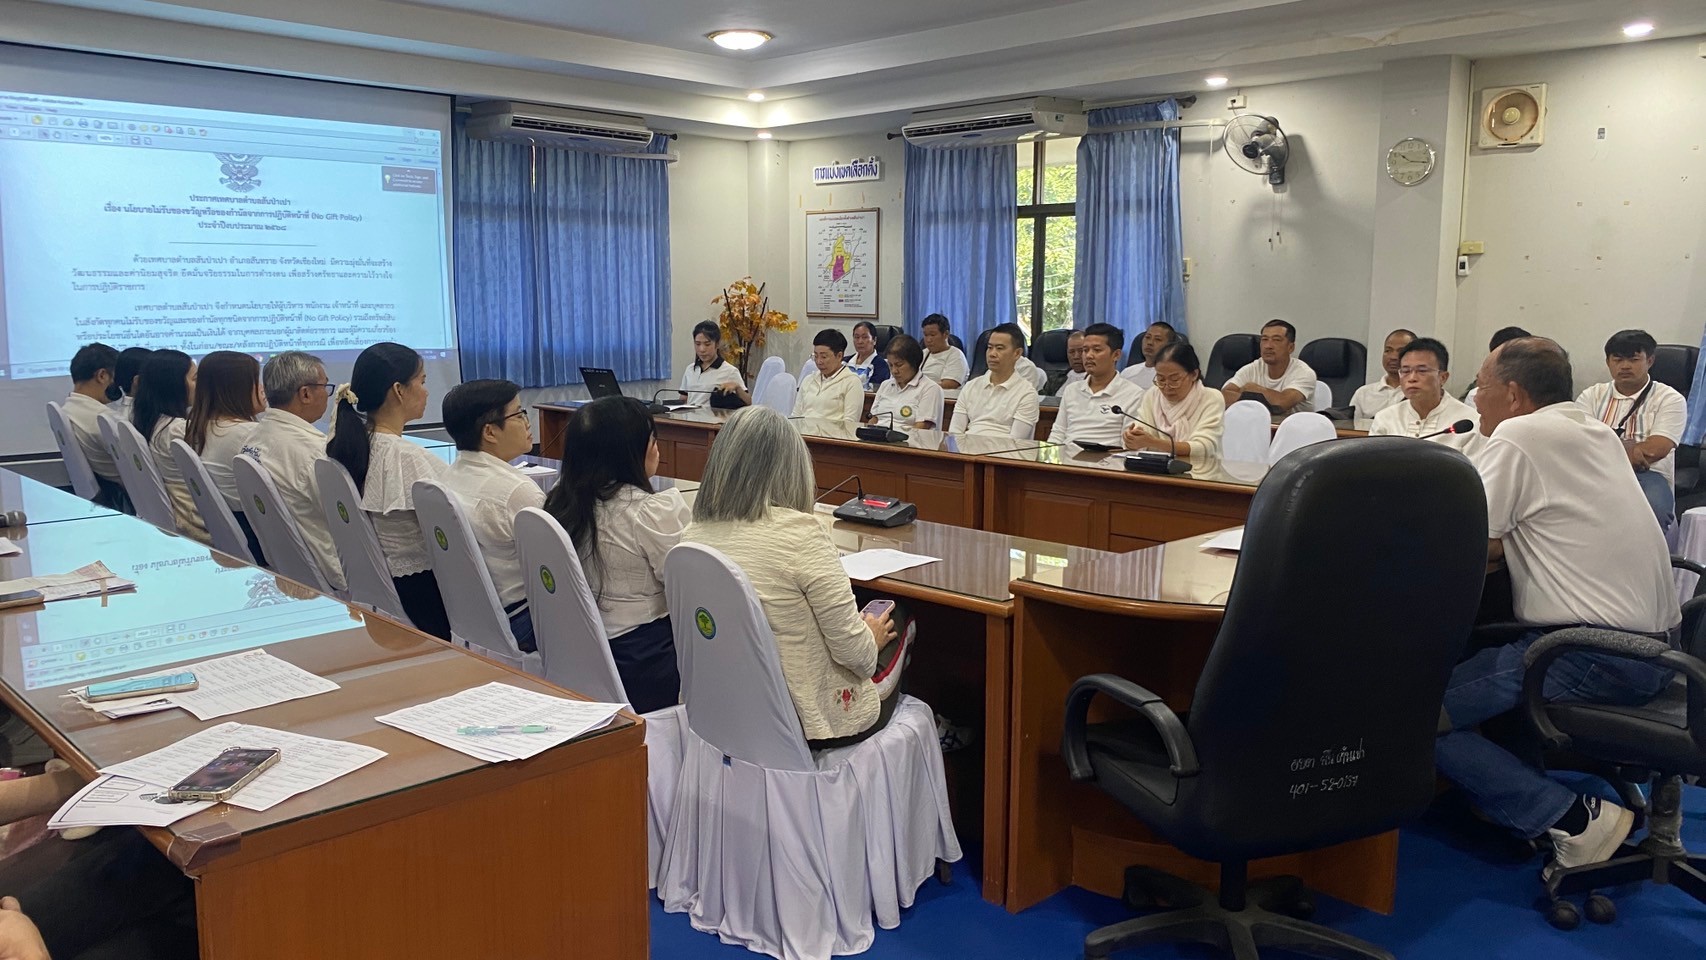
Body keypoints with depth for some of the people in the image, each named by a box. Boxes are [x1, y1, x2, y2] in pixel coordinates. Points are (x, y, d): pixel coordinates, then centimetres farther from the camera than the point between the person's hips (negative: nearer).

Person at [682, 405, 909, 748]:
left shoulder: (692, 536, -4)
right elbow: (854, 651, -19)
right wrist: (872, 639, 4)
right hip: (808, 719, -6)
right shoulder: (799, 531, -24)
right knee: (897, 630, 22)